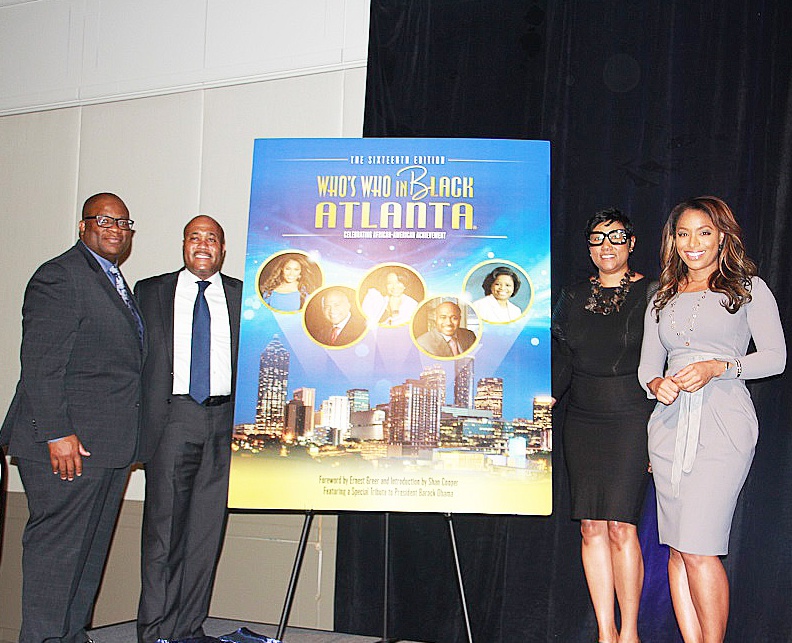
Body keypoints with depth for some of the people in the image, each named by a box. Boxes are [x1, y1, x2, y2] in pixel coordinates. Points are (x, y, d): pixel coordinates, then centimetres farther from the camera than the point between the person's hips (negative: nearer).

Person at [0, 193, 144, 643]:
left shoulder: (117, 284, 19)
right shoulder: (59, 276, -9)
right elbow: (40, 365, -16)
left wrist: (129, 439, 15)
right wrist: (57, 434, -21)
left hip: (112, 445, 9)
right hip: (70, 441, -9)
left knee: (92, 547, 13)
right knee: (57, 544, -4)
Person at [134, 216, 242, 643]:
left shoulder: (242, 296, 12)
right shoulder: (151, 291, 11)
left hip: (225, 421, 2)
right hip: (172, 419, -1)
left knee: (207, 528, 4)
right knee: (163, 528, -3)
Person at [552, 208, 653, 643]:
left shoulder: (650, 294, 1)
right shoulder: (573, 298, 14)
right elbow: (560, 362, 14)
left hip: (632, 420, -4)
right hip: (582, 423, 4)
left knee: (621, 525, -10)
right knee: (592, 527, 2)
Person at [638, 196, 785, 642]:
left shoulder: (748, 287, 7)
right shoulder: (663, 298, 19)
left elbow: (776, 356, 1)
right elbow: (647, 366, 18)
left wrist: (717, 367, -13)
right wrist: (656, 383, -5)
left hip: (722, 423, -5)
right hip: (671, 424, 5)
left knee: (698, 547, -12)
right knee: (679, 549, 4)